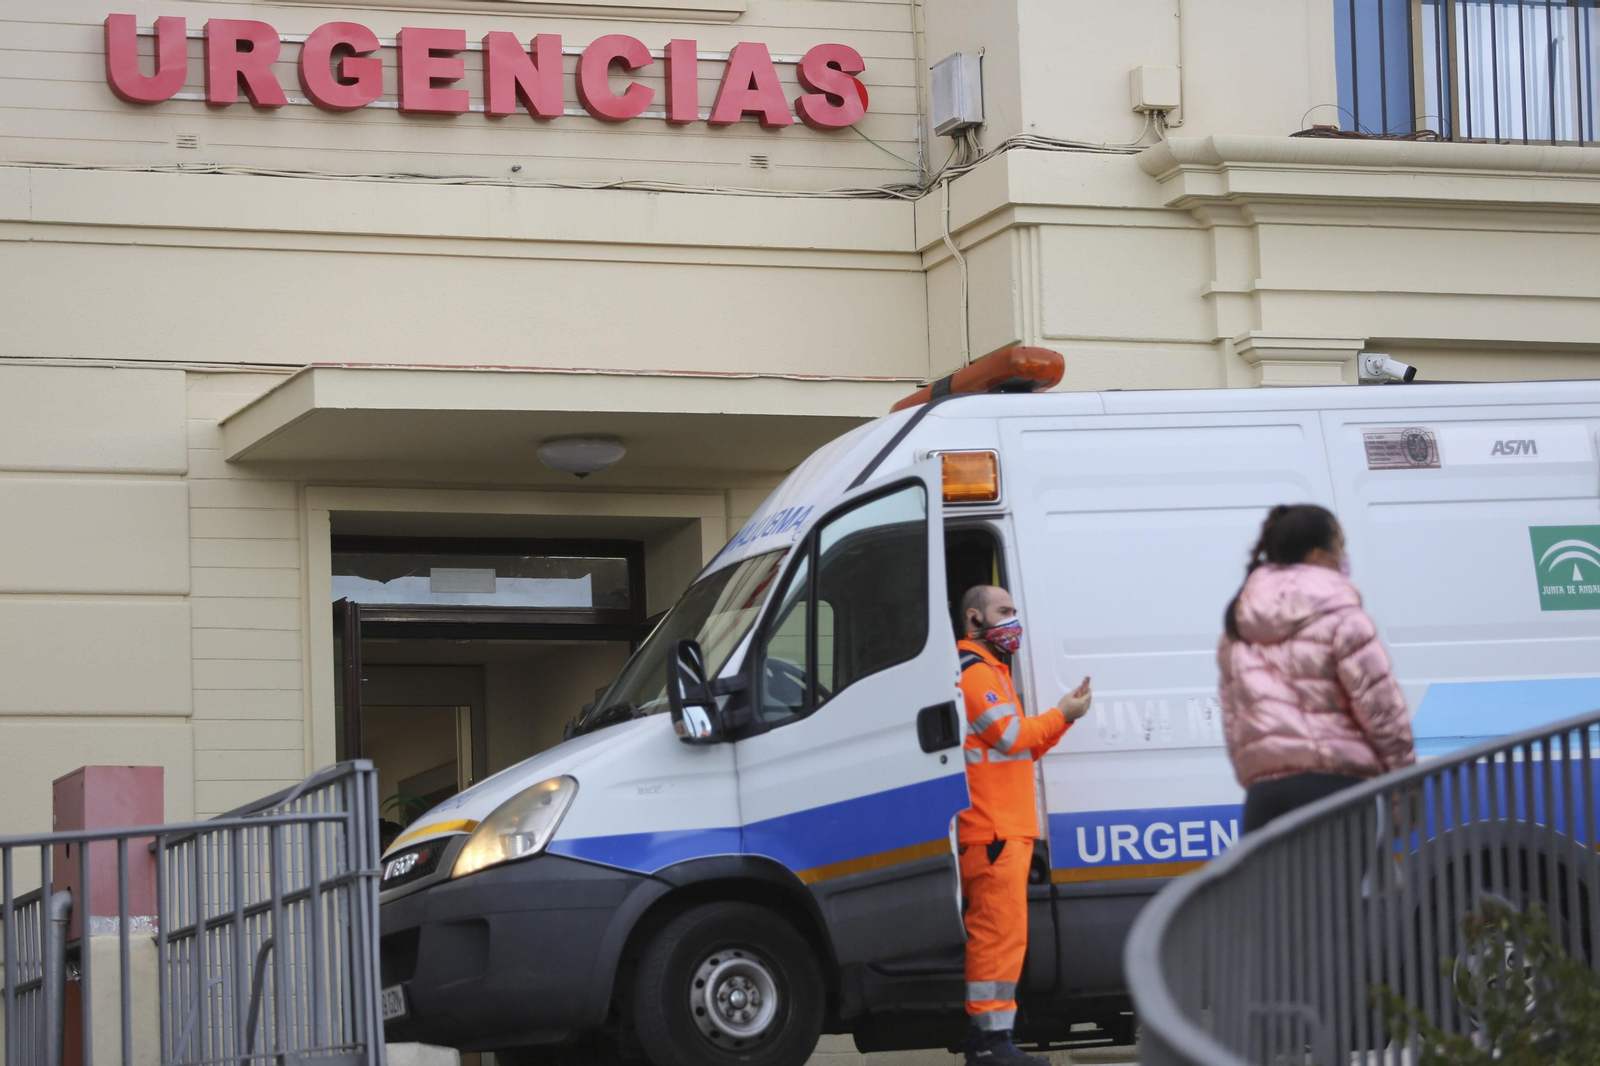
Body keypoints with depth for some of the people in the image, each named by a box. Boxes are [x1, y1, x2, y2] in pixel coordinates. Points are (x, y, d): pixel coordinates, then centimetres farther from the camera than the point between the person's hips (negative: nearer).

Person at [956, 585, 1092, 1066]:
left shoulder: (990, 672, 27)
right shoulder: (973, 671, -8)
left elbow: (1023, 747, 24)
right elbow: (1011, 735, -17)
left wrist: (1061, 716, 11)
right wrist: (1062, 716, -7)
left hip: (1004, 827, 11)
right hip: (992, 828, -11)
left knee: (994, 930, 12)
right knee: (1002, 930, -13)